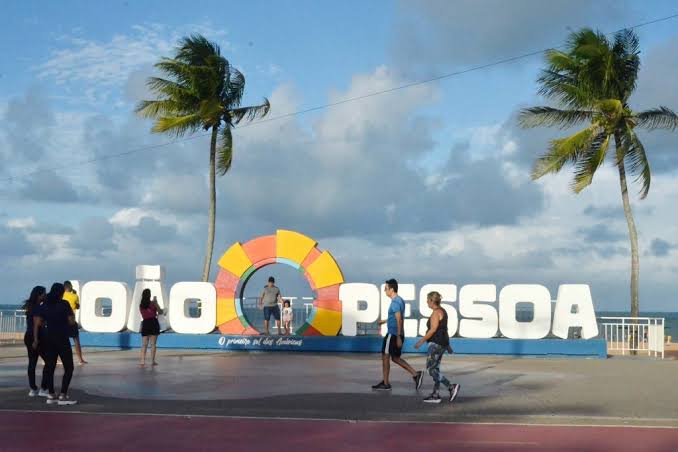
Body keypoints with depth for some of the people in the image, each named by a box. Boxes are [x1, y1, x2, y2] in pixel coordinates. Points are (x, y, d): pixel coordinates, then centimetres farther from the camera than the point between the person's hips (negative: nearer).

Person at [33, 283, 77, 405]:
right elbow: (71, 321, -8)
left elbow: (37, 323, -1)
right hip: (62, 339, -6)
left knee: (50, 367, 10)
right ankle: (63, 396, -6)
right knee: (69, 367, 0)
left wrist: (36, 339, 3)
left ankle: (51, 395, 12)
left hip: (48, 339, 6)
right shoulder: (64, 304, -9)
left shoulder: (44, 306, 4)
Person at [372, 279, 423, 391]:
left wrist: (398, 337, -24)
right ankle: (416, 374, 8)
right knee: (396, 358, 15)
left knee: (385, 358, 2)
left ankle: (385, 384, 10)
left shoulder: (395, 302, -17)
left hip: (393, 335, -10)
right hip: (397, 334, 10)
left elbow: (399, 320, -23)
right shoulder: (399, 300, 13)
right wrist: (384, 321, 34)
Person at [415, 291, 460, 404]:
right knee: (435, 369, 11)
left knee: (431, 369, -6)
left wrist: (421, 341, -15)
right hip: (442, 343, 10)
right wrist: (447, 345, 23)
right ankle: (435, 395, 12)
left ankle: (452, 387, -11)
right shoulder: (442, 311, 14)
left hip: (436, 343, -10)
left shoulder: (436, 312, -16)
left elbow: (433, 330, -20)